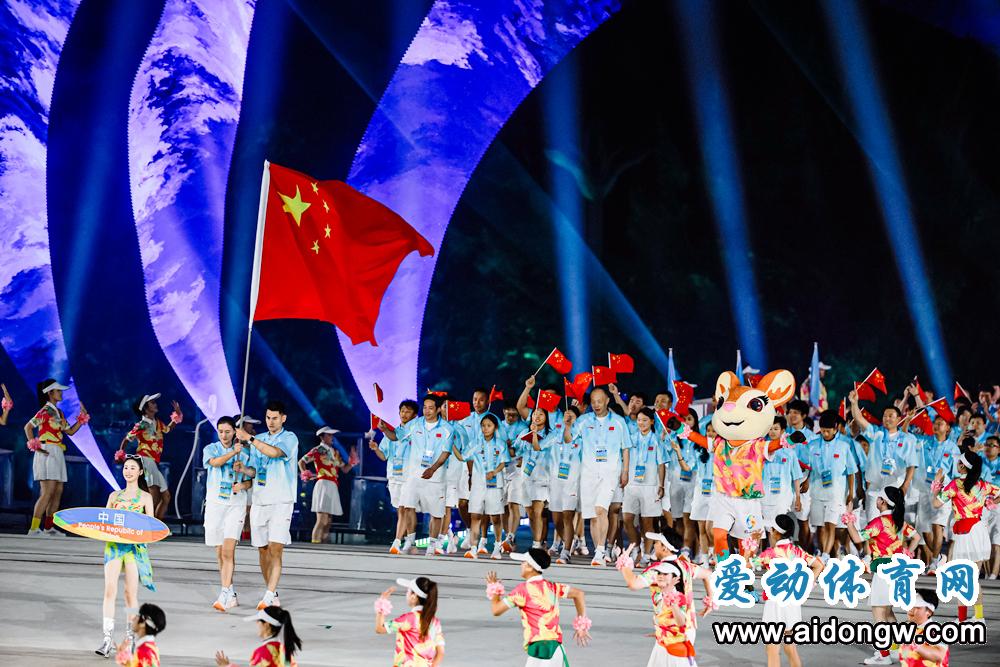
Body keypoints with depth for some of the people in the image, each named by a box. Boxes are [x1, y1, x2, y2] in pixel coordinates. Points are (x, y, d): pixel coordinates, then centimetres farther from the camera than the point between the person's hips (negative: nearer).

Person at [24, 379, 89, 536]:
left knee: (58, 492, 8)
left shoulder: (58, 412, 18)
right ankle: (34, 528, -18)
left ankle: (48, 527, 12)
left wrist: (82, 417, 14)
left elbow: (70, 431, 20)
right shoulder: (45, 411, -9)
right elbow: (28, 427, -16)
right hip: (47, 453, -9)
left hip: (57, 455, 9)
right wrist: (34, 446, -19)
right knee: (48, 492, -15)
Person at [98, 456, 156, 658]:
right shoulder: (114, 496, 15)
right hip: (113, 544, 2)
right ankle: (108, 638, -13)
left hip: (135, 546, -2)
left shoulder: (145, 497, 8)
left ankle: (130, 638, 8)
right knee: (110, 590, -11)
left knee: (131, 593, -2)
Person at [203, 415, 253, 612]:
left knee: (228, 551, -16)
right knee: (220, 553, 6)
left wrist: (243, 486, -6)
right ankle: (231, 595, 18)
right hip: (214, 504, 1)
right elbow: (216, 462, -17)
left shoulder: (243, 453, 9)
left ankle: (224, 596, -23)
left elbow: (249, 480, 14)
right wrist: (233, 452, -18)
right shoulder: (211, 449, 5)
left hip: (236, 505, -1)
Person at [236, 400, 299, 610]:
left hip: (281, 501, -6)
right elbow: (254, 469, 19)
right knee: (262, 550, 8)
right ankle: (272, 593, 19)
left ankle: (269, 596, -19)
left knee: (276, 549, -14)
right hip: (259, 500, 6)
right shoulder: (259, 440, 16)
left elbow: (274, 452, -22)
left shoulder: (290, 438, -2)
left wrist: (248, 438, -20)